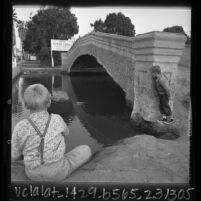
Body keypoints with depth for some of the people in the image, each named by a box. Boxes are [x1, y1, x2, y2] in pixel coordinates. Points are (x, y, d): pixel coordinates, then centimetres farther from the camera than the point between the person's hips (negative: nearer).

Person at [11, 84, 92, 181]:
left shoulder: (20, 127, -19)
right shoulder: (57, 120, -18)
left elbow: (14, 156, -5)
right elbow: (65, 133, 6)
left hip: (34, 174, 3)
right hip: (58, 172, -3)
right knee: (85, 150, 17)